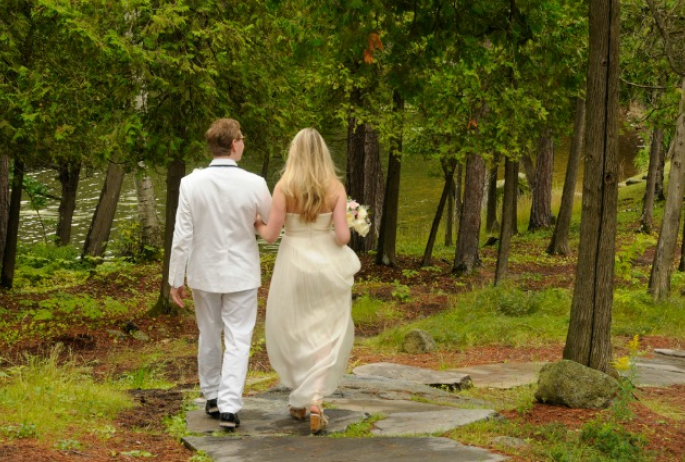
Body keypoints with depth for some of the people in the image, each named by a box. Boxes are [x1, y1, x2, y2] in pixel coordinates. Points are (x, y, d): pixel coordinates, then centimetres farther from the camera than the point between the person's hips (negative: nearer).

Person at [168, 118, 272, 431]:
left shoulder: (191, 183, -14)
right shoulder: (254, 184, -16)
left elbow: (182, 236, -11)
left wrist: (175, 280, -2)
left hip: (204, 273, 2)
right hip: (241, 274, -2)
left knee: (209, 335, 19)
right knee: (237, 340, 3)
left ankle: (212, 396, 33)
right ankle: (229, 406, -6)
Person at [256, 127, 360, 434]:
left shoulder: (284, 186, -10)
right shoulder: (335, 188, -7)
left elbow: (271, 234, -8)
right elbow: (342, 236, -10)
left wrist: (256, 224, 13)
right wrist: (350, 225, 13)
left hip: (293, 265, -1)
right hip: (326, 265, 1)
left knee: (291, 333, 17)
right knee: (326, 334, 10)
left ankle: (299, 400, 26)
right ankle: (315, 400, -8)